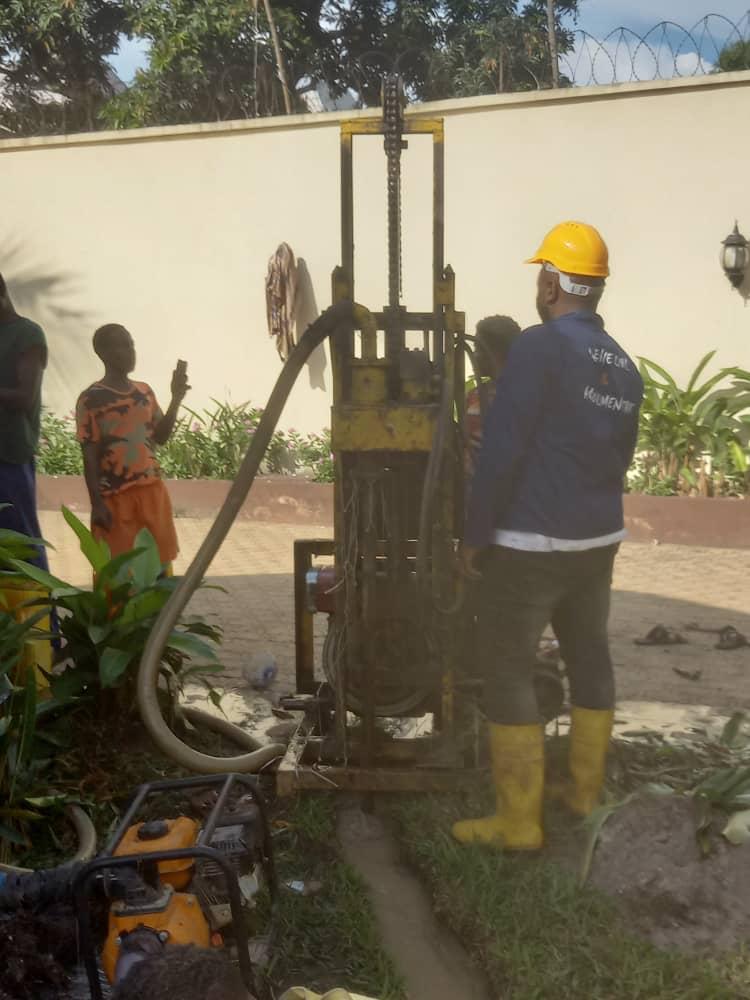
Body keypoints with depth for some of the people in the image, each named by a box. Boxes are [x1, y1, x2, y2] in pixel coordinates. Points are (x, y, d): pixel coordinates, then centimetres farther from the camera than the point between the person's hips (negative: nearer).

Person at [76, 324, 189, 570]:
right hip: (115, 496, -6)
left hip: (152, 489, 6)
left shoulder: (145, 391, 9)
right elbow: (90, 456, -9)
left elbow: (160, 437, 14)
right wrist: (97, 503, -13)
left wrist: (176, 399, 3)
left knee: (161, 561, 11)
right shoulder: (91, 399, -8)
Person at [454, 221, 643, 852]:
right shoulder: (624, 366, 9)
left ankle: (519, 823, 4)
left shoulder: (541, 346, -14)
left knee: (508, 671, 0)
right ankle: (586, 792, 30)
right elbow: (619, 458, 15)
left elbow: (501, 450, -17)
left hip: (529, 544, -8)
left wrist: (475, 535, -11)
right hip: (598, 540, 8)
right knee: (590, 659, 16)